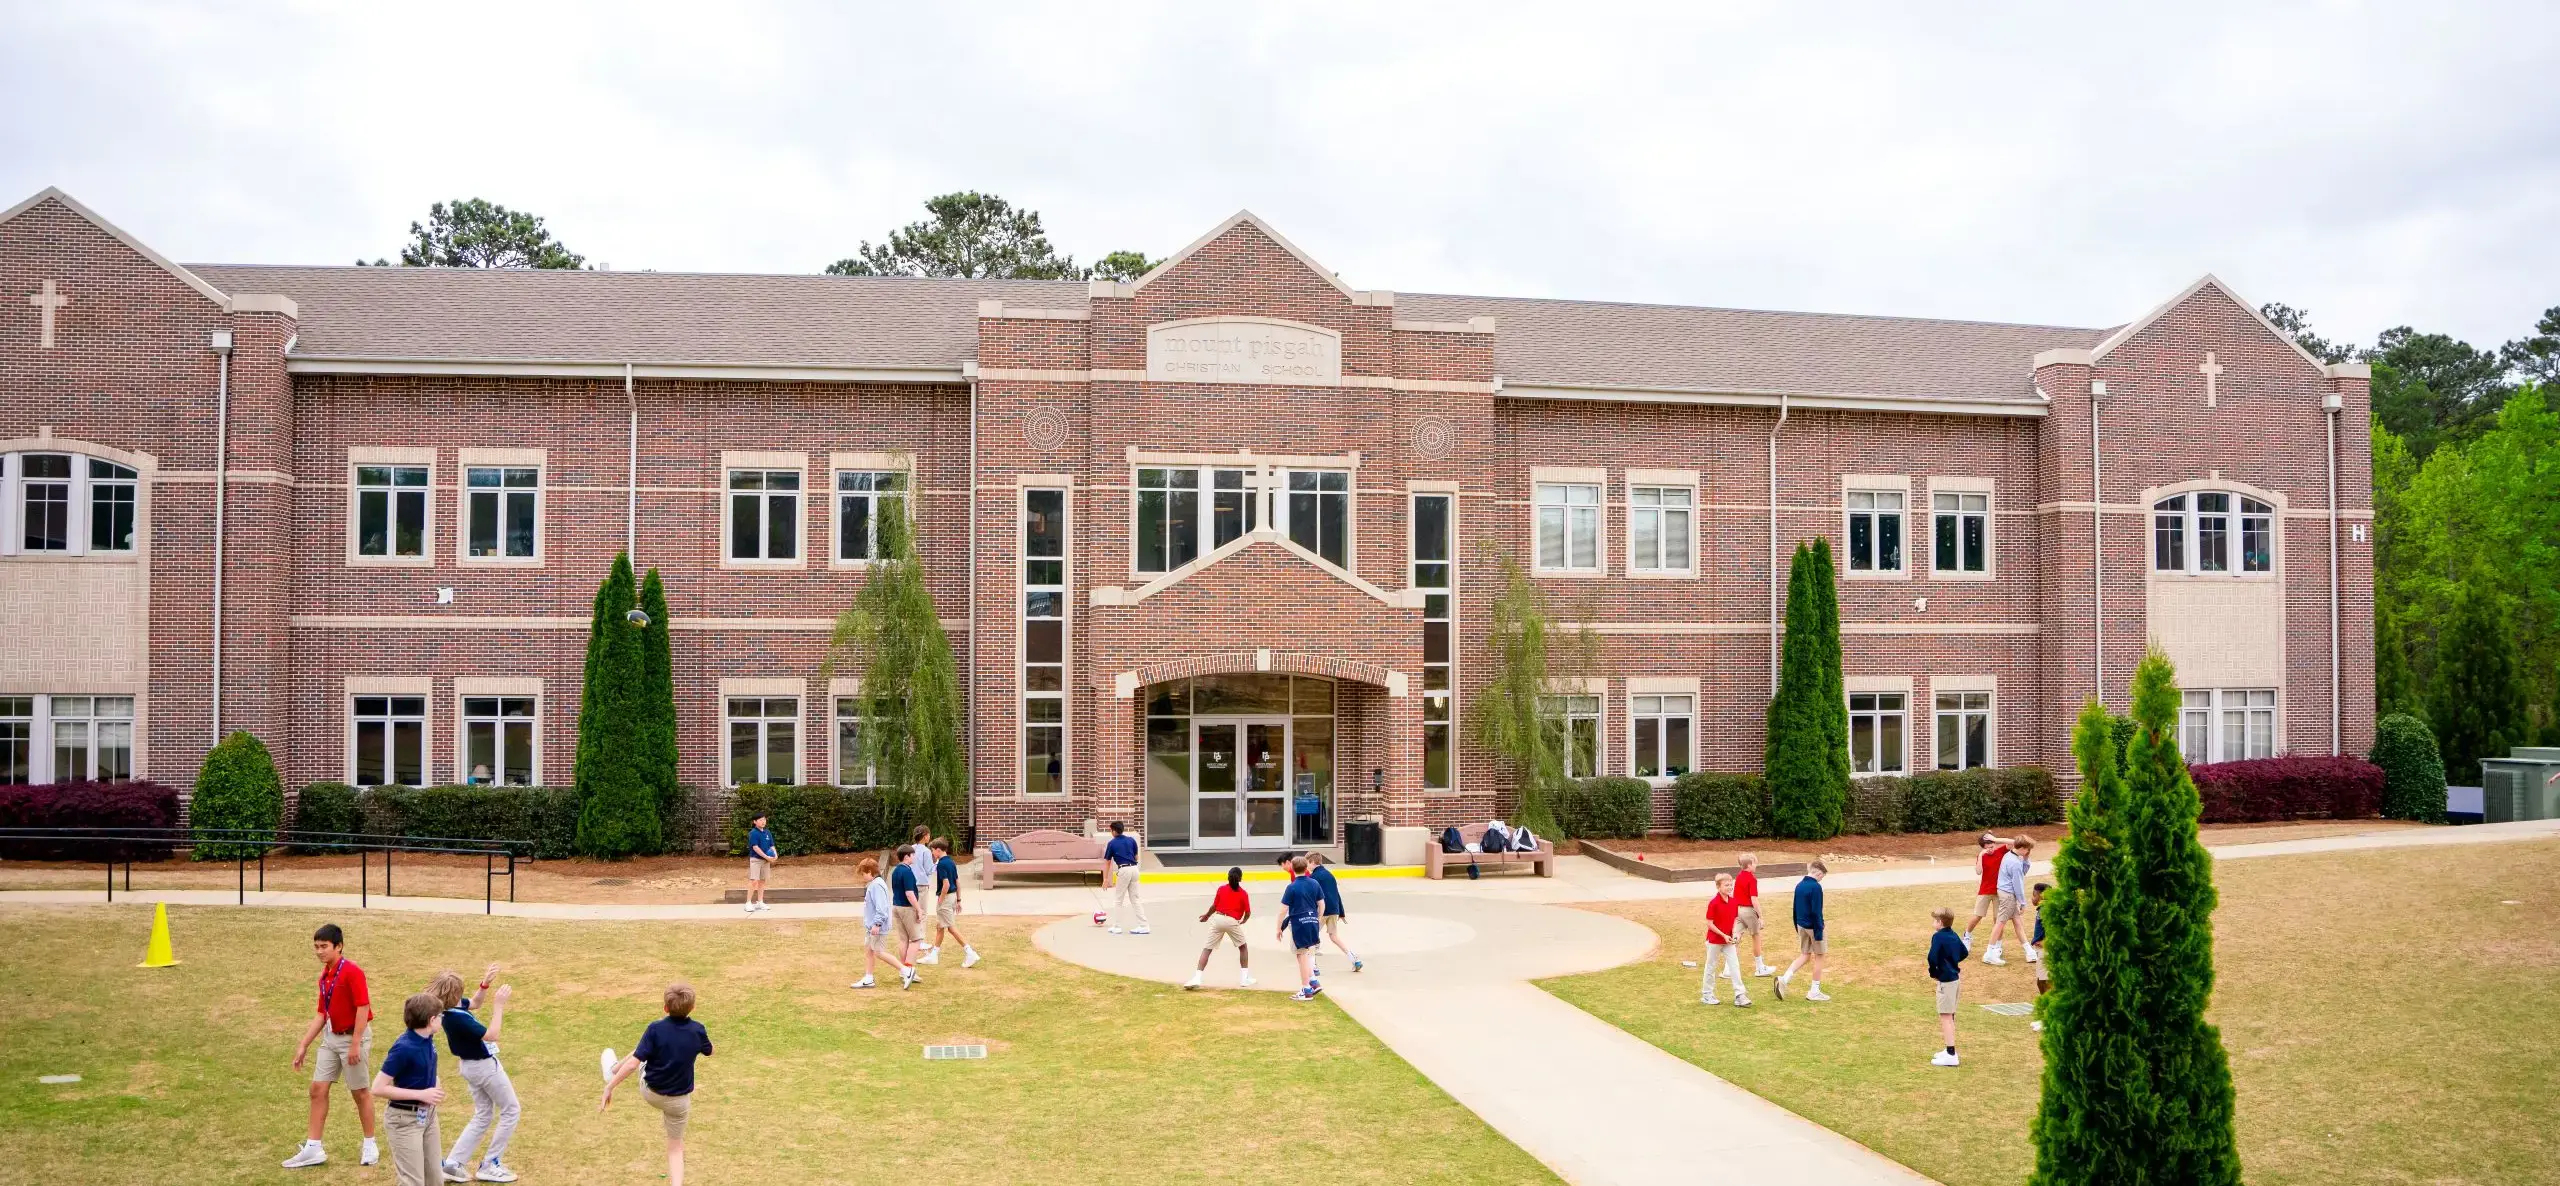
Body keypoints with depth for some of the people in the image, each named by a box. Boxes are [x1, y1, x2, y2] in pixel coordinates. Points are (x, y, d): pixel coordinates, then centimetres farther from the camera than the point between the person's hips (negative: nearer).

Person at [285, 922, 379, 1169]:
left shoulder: (352, 971, -17)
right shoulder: (325, 974, 8)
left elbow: (363, 1008, -21)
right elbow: (322, 1013, 16)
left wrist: (355, 1045, -23)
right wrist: (304, 1045, 14)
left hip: (352, 1037, -8)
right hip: (331, 1037, 8)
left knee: (361, 1092, 3)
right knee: (318, 1089, 6)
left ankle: (370, 1145, 16)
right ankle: (313, 1149, 14)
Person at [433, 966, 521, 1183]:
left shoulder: (452, 1009, -5)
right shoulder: (458, 1018, -32)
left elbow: (473, 1002, 16)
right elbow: (491, 1035, -34)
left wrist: (485, 984, 0)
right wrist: (498, 1005, -34)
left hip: (471, 1066, 9)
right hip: (485, 1066, -9)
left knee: (482, 1116, 20)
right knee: (511, 1110, 7)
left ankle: (453, 1163, 17)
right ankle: (490, 1165, 10)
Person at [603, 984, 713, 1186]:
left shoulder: (656, 1029, -21)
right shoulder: (697, 1030, -14)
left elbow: (634, 1063, -23)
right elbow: (708, 1052, 8)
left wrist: (609, 1087, -14)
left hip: (649, 1093, 0)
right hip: (679, 1101, 0)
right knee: (675, 1148, 16)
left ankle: (612, 1076, 53)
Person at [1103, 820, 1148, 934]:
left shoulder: (1112, 843, 1)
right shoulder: (1132, 840, 10)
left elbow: (1108, 862, 5)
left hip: (1124, 870, -5)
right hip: (1134, 868, 5)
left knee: (1118, 900, 9)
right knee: (1135, 899, 12)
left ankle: (1116, 927, 11)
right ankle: (1143, 925, 7)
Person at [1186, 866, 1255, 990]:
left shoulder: (1221, 889, 10)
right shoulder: (1243, 894, 7)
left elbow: (1214, 906, 9)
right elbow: (1248, 913, 6)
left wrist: (1206, 915, 28)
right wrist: (1243, 921, 27)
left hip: (1218, 918, 1)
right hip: (1233, 922, -1)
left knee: (1207, 949, 3)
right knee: (1243, 947, 21)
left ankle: (1196, 978, -9)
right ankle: (1244, 978, 19)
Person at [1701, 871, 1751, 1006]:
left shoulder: (1734, 901, 0)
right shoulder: (1713, 903, -18)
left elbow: (1735, 919, 9)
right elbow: (1709, 924, -16)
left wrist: (1734, 933, -7)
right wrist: (1724, 935, -19)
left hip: (1728, 940, 5)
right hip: (1714, 940, -5)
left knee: (1735, 966, -1)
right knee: (1711, 967, 7)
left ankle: (1739, 995, 0)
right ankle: (1706, 995, 19)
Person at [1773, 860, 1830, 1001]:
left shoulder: (1799, 885, 7)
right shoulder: (1816, 887, -18)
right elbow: (1816, 912, -21)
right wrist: (1819, 933, -18)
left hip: (1801, 926, 8)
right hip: (1813, 927, -8)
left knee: (1804, 955, 15)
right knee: (1818, 957, 7)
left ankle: (1783, 979, -1)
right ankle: (1814, 991, 12)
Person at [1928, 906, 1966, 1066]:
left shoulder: (1938, 936, -17)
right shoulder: (1954, 935, 8)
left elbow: (1932, 957, -23)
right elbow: (1964, 953, 21)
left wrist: (1933, 972, -6)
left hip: (1945, 980, -9)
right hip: (1955, 977, 9)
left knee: (1945, 1017, -6)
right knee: (1950, 1016, 18)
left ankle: (1951, 1055, -9)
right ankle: (1950, 1050, 27)